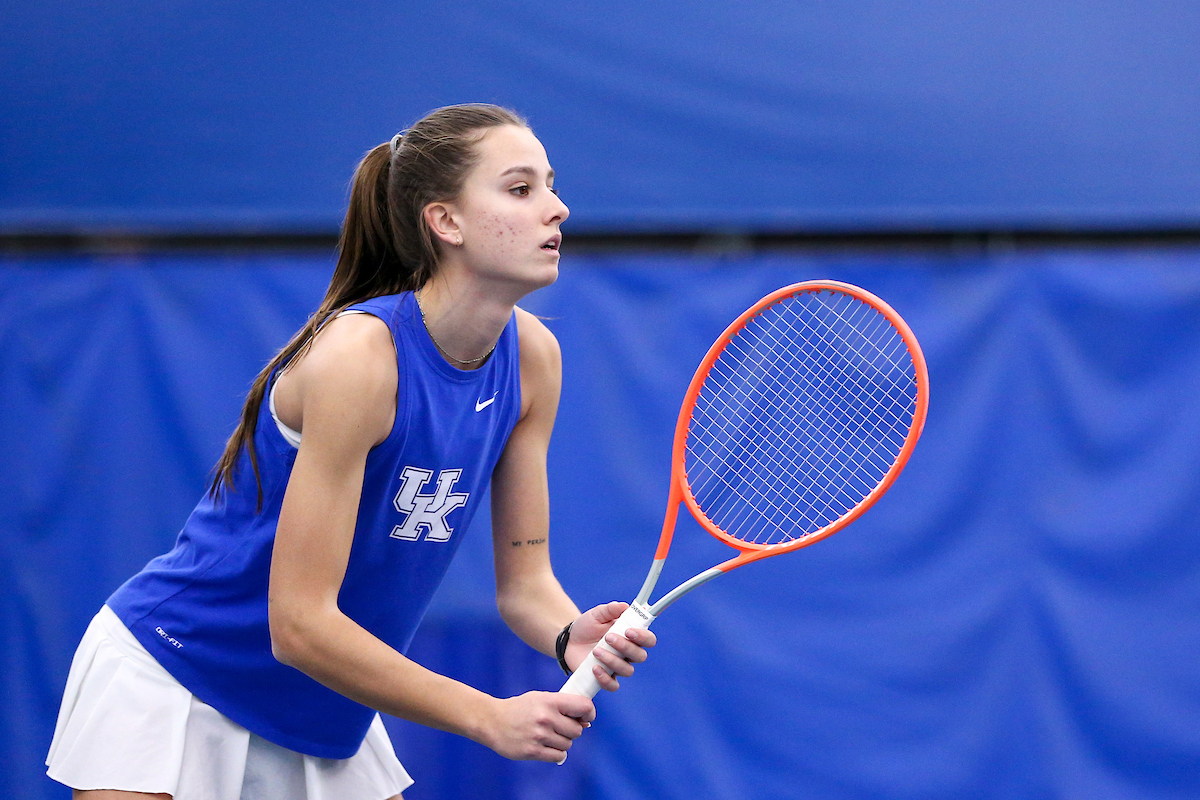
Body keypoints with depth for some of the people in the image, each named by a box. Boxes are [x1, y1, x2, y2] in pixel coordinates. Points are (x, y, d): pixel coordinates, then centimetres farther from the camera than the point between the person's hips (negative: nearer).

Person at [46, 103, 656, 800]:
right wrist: (489, 717, -30)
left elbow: (523, 579, 2)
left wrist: (569, 635, -21)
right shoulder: (357, 355, -26)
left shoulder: (532, 357, -5)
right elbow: (300, 624, -28)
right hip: (169, 678, -7)